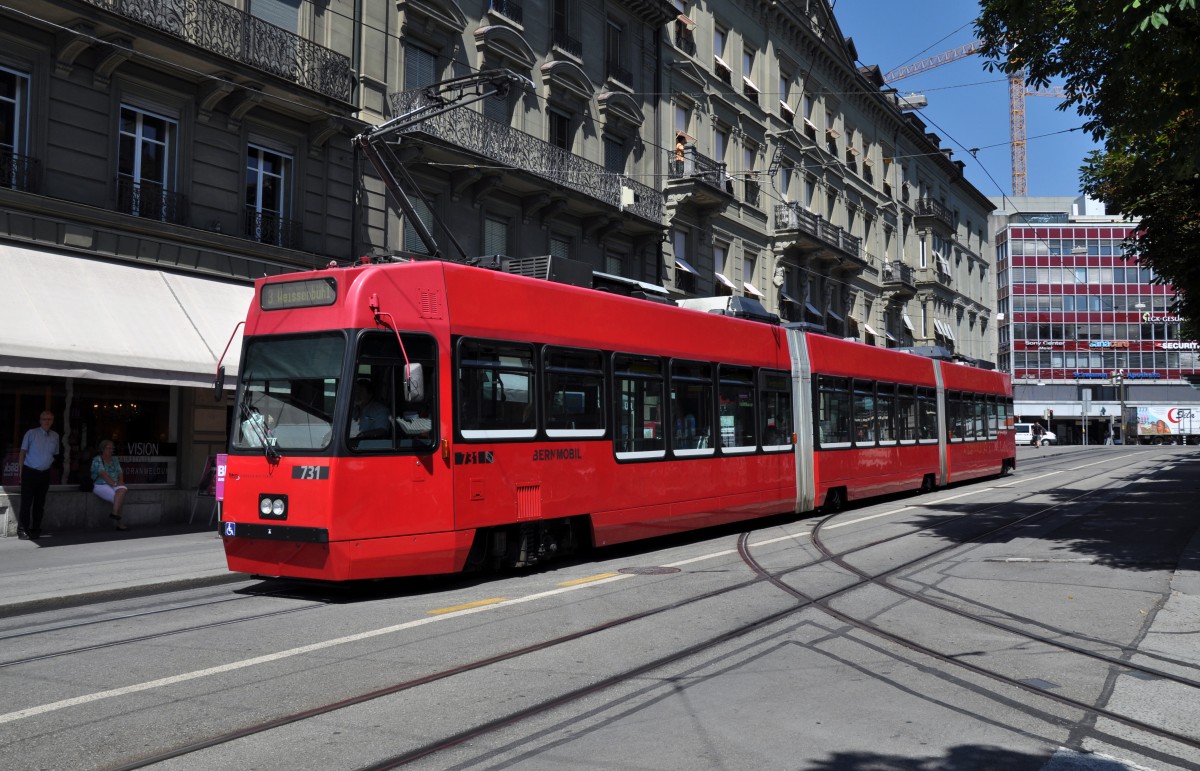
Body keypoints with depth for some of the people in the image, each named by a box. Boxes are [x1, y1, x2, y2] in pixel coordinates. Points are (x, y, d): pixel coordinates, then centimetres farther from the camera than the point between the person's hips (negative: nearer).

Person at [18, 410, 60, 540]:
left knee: (40, 503, 8)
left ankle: (35, 529, 15)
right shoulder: (31, 433, -5)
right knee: (26, 502, -5)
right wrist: (21, 470, -5)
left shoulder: (55, 436, 7)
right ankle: (22, 530, -2)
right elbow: (23, 451, -2)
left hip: (45, 474, 4)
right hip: (30, 472, -4)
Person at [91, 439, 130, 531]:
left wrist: (120, 482, -9)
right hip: (101, 485, -5)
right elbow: (103, 474, -16)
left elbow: (120, 473, 13)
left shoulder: (114, 460, 18)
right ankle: (119, 523, -24)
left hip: (114, 485, 5)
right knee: (119, 497, -27)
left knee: (122, 489, -29)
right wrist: (114, 483, -22)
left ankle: (115, 513, -35)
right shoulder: (97, 460, -4)